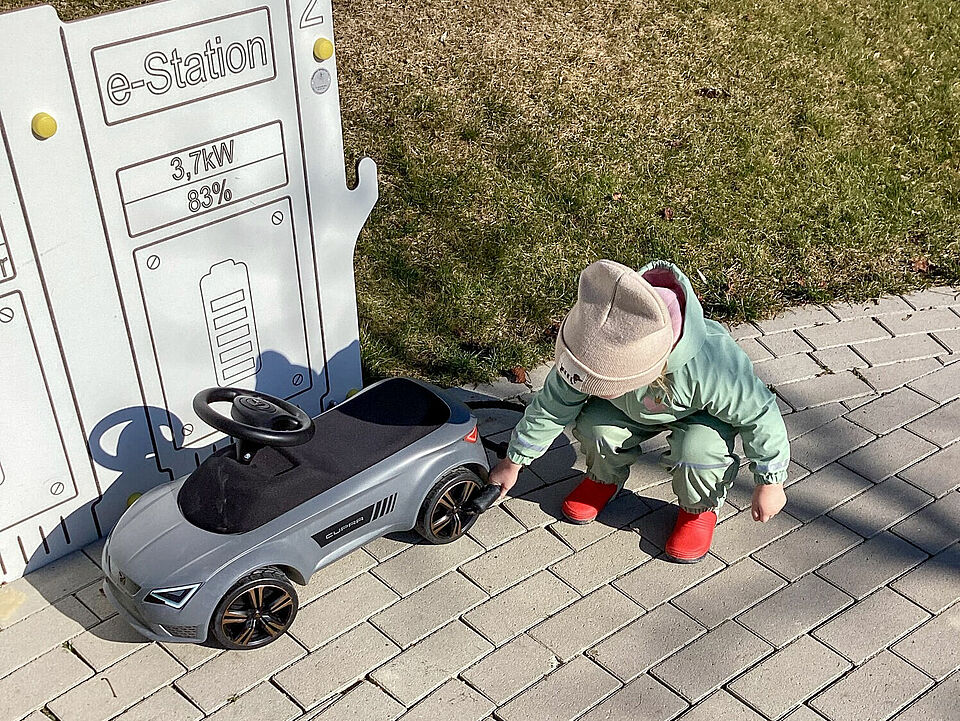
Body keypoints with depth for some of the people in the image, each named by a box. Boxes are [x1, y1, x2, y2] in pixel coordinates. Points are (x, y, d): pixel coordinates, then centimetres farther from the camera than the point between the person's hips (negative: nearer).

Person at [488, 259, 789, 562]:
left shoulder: (711, 368, -47)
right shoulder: (594, 349, -34)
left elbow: (759, 414, -28)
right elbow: (552, 405, -16)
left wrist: (770, 483, -16)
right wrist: (514, 462, -6)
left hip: (702, 412, -3)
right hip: (633, 409, 3)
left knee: (697, 451, -33)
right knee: (594, 425, -24)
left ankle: (700, 508, 1)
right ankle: (605, 479, 10)